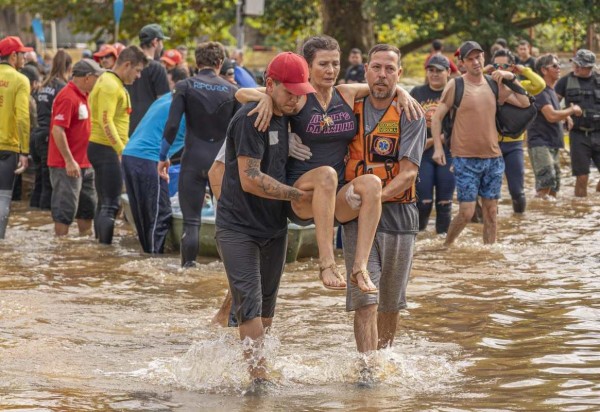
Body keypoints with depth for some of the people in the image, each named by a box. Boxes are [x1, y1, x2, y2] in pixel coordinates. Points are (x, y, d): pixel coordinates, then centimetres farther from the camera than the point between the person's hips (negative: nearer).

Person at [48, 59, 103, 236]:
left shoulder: (82, 95, 12)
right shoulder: (68, 97, -18)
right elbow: (57, 130, -24)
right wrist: (69, 161, -26)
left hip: (84, 164, 10)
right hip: (68, 165, -10)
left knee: (88, 206, 15)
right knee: (66, 208, -5)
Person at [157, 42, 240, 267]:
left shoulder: (185, 87, -2)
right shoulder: (231, 90, 3)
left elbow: (172, 126, -8)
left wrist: (163, 157, 1)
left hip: (193, 159, -1)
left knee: (191, 219, 3)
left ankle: (188, 265, 1)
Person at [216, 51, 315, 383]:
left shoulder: (288, 117, 6)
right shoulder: (251, 118, -18)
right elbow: (250, 180, -23)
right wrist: (301, 194, -19)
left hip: (274, 225, 8)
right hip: (238, 226, -8)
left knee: (266, 303, 12)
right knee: (250, 303, -14)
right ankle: (259, 377, -17)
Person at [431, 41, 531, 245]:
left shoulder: (494, 84, 8)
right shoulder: (455, 85, -5)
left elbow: (524, 103, 7)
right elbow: (437, 117, -2)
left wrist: (512, 78, -2)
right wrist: (438, 147, -10)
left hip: (493, 157, 4)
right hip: (465, 159, -4)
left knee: (491, 211, 6)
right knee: (466, 212, -6)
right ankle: (447, 245, 17)